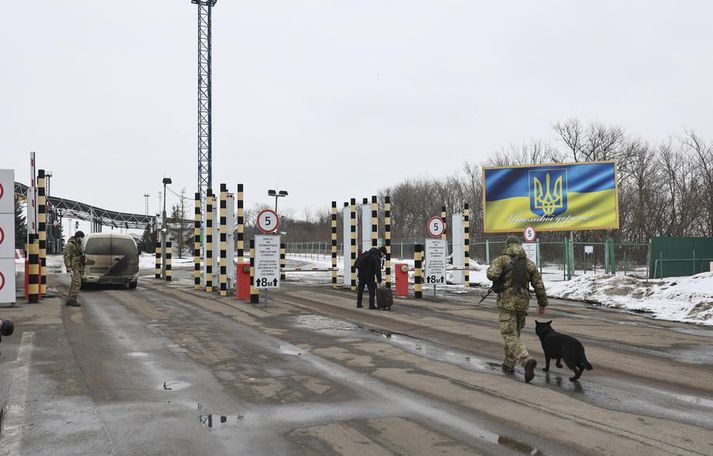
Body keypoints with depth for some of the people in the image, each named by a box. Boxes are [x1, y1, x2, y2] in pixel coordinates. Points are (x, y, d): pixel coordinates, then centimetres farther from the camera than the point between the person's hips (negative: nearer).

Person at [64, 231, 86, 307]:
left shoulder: (78, 245, 18)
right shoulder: (70, 245, -11)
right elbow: (66, 257, -16)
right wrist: (69, 268, -23)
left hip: (78, 267, 10)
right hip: (74, 267, -10)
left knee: (74, 284, 11)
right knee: (77, 283, -15)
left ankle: (69, 300, 15)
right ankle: (72, 300, -14)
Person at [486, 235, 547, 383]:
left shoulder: (502, 259, -3)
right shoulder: (529, 263, 10)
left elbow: (492, 274, -21)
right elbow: (539, 285, 9)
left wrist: (491, 271, 3)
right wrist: (542, 304, 17)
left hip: (507, 303, -5)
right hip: (523, 303, 5)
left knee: (510, 336, -5)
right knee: (514, 333, 21)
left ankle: (527, 360, -25)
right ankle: (509, 364, 29)